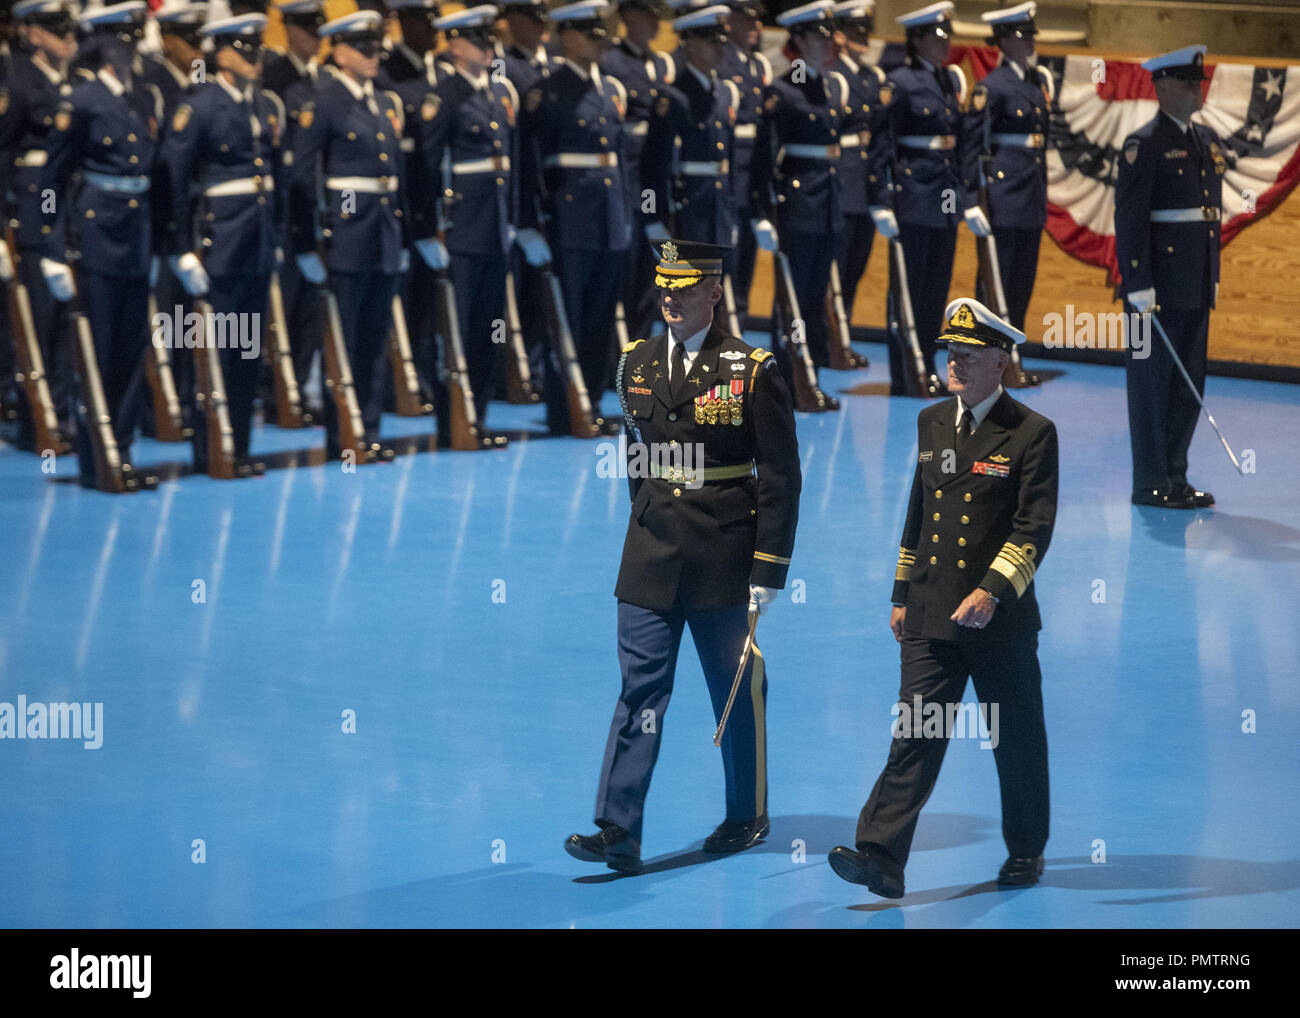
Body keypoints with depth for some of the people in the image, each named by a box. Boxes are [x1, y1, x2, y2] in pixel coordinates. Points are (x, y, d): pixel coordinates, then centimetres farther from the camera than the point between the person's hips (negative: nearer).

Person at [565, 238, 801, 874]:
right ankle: (619, 830, -8)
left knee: (737, 691, 10)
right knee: (640, 690, -4)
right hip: (651, 560, 3)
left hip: (724, 562, -3)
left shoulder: (753, 372, -7)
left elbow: (780, 480, -6)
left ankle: (747, 815, 26)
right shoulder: (636, 366, 7)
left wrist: (767, 571, -9)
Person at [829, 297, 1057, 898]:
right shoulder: (931, 423, 10)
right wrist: (902, 594, 16)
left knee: (1017, 741, 10)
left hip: (1001, 620, -4)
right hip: (931, 617, 4)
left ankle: (1026, 850, 28)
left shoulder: (1032, 433, -8)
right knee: (915, 736, -5)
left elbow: (1035, 527, -13)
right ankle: (882, 858, -11)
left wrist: (992, 590, -25)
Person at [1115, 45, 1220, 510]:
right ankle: (1152, 483, 4)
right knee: (1154, 383, -1)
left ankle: (1175, 476, 19)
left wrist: (1213, 276, 16)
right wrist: (1139, 286, -19)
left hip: (1196, 288, 8)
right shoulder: (1144, 144, -10)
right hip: (1159, 287, -8)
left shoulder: (1207, 140, 14)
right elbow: (1129, 218, -14)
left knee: (1189, 385, 11)